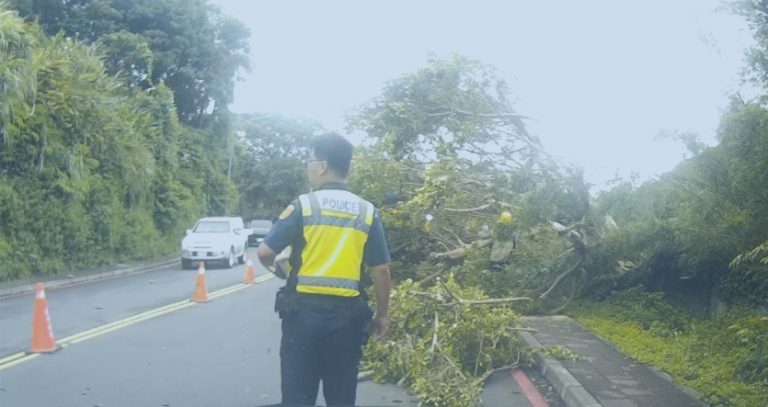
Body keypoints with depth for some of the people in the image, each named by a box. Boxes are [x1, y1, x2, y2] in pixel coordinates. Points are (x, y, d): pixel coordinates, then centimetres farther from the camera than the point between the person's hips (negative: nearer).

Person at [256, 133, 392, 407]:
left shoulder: (303, 205, -6)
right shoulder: (368, 212, 2)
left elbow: (265, 252, -6)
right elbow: (381, 271, 2)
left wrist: (274, 267, 17)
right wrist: (381, 315, 13)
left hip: (304, 311, -2)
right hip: (347, 315, 2)